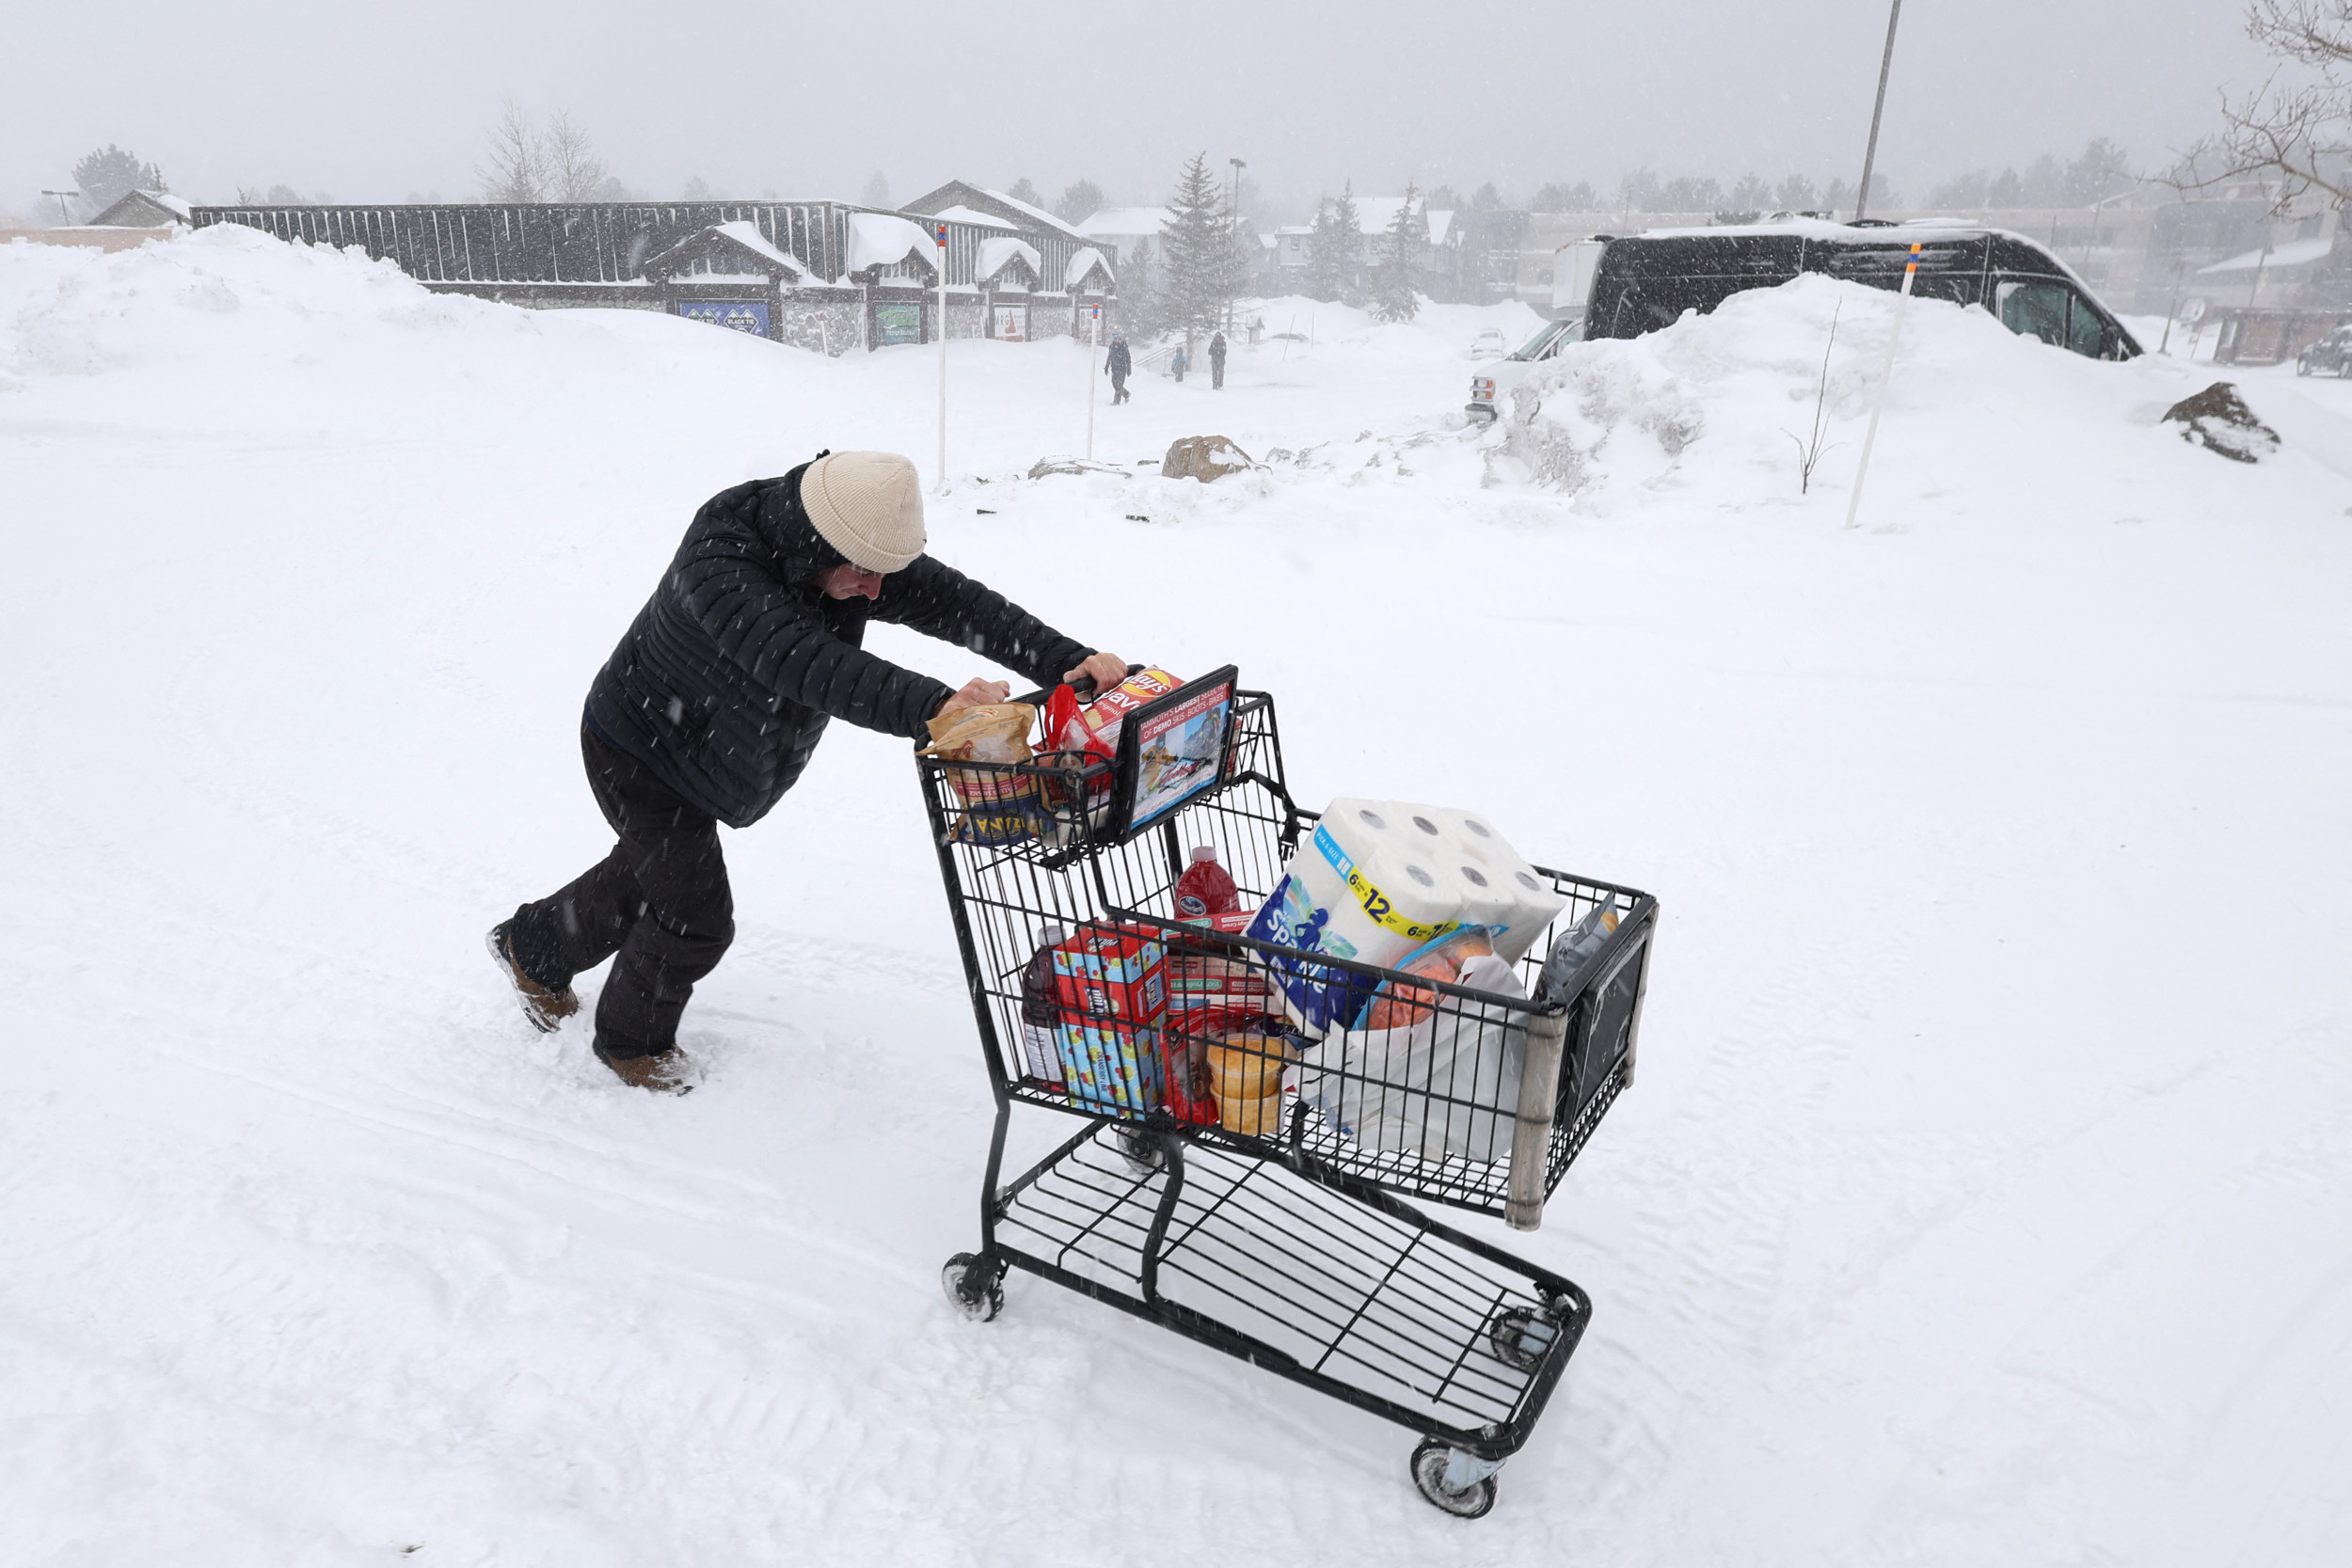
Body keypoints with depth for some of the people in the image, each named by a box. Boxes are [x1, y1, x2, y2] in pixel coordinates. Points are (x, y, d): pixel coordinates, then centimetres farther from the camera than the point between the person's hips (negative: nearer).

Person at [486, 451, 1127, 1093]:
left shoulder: (858, 550, -19)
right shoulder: (719, 560, -40)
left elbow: (956, 601, -26)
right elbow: (801, 662, -54)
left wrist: (1069, 661, -39)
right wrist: (930, 706, -67)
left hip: (705, 754, 8)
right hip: (639, 747, -8)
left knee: (647, 872, 27)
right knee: (697, 918, -4)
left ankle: (534, 946, 54)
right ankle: (632, 1040, 25)